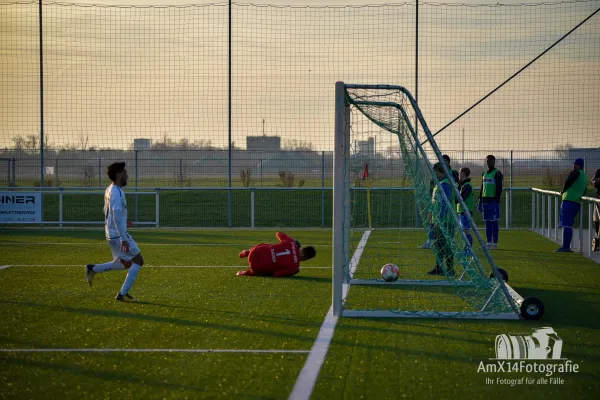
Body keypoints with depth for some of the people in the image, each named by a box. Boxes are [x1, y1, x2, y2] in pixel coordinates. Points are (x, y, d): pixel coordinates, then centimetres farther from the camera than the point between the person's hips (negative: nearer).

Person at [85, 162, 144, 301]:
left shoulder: (109, 190, 11)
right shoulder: (117, 192, -19)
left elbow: (108, 211, 23)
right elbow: (117, 216, -25)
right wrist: (124, 239, -27)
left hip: (112, 234, 9)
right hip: (119, 235, -9)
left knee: (126, 263, 19)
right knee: (138, 260, -1)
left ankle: (93, 269, 15)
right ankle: (123, 294, 0)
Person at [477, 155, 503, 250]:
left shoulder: (497, 173, -6)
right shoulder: (484, 173, 17)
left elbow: (499, 188, -11)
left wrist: (497, 201, -18)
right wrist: (480, 201, 17)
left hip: (493, 200, -7)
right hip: (485, 200, 7)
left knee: (494, 222, -5)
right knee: (487, 223, 8)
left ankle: (495, 243, -2)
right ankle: (489, 243, 11)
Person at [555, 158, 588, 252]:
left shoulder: (576, 172, -5)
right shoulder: (585, 177, 20)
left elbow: (567, 182, -11)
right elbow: (583, 192, 20)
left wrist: (563, 190, 7)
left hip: (569, 201, -9)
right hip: (577, 203, 9)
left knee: (566, 225, -9)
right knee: (568, 225, 15)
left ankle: (565, 247, -12)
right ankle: (566, 246, 17)